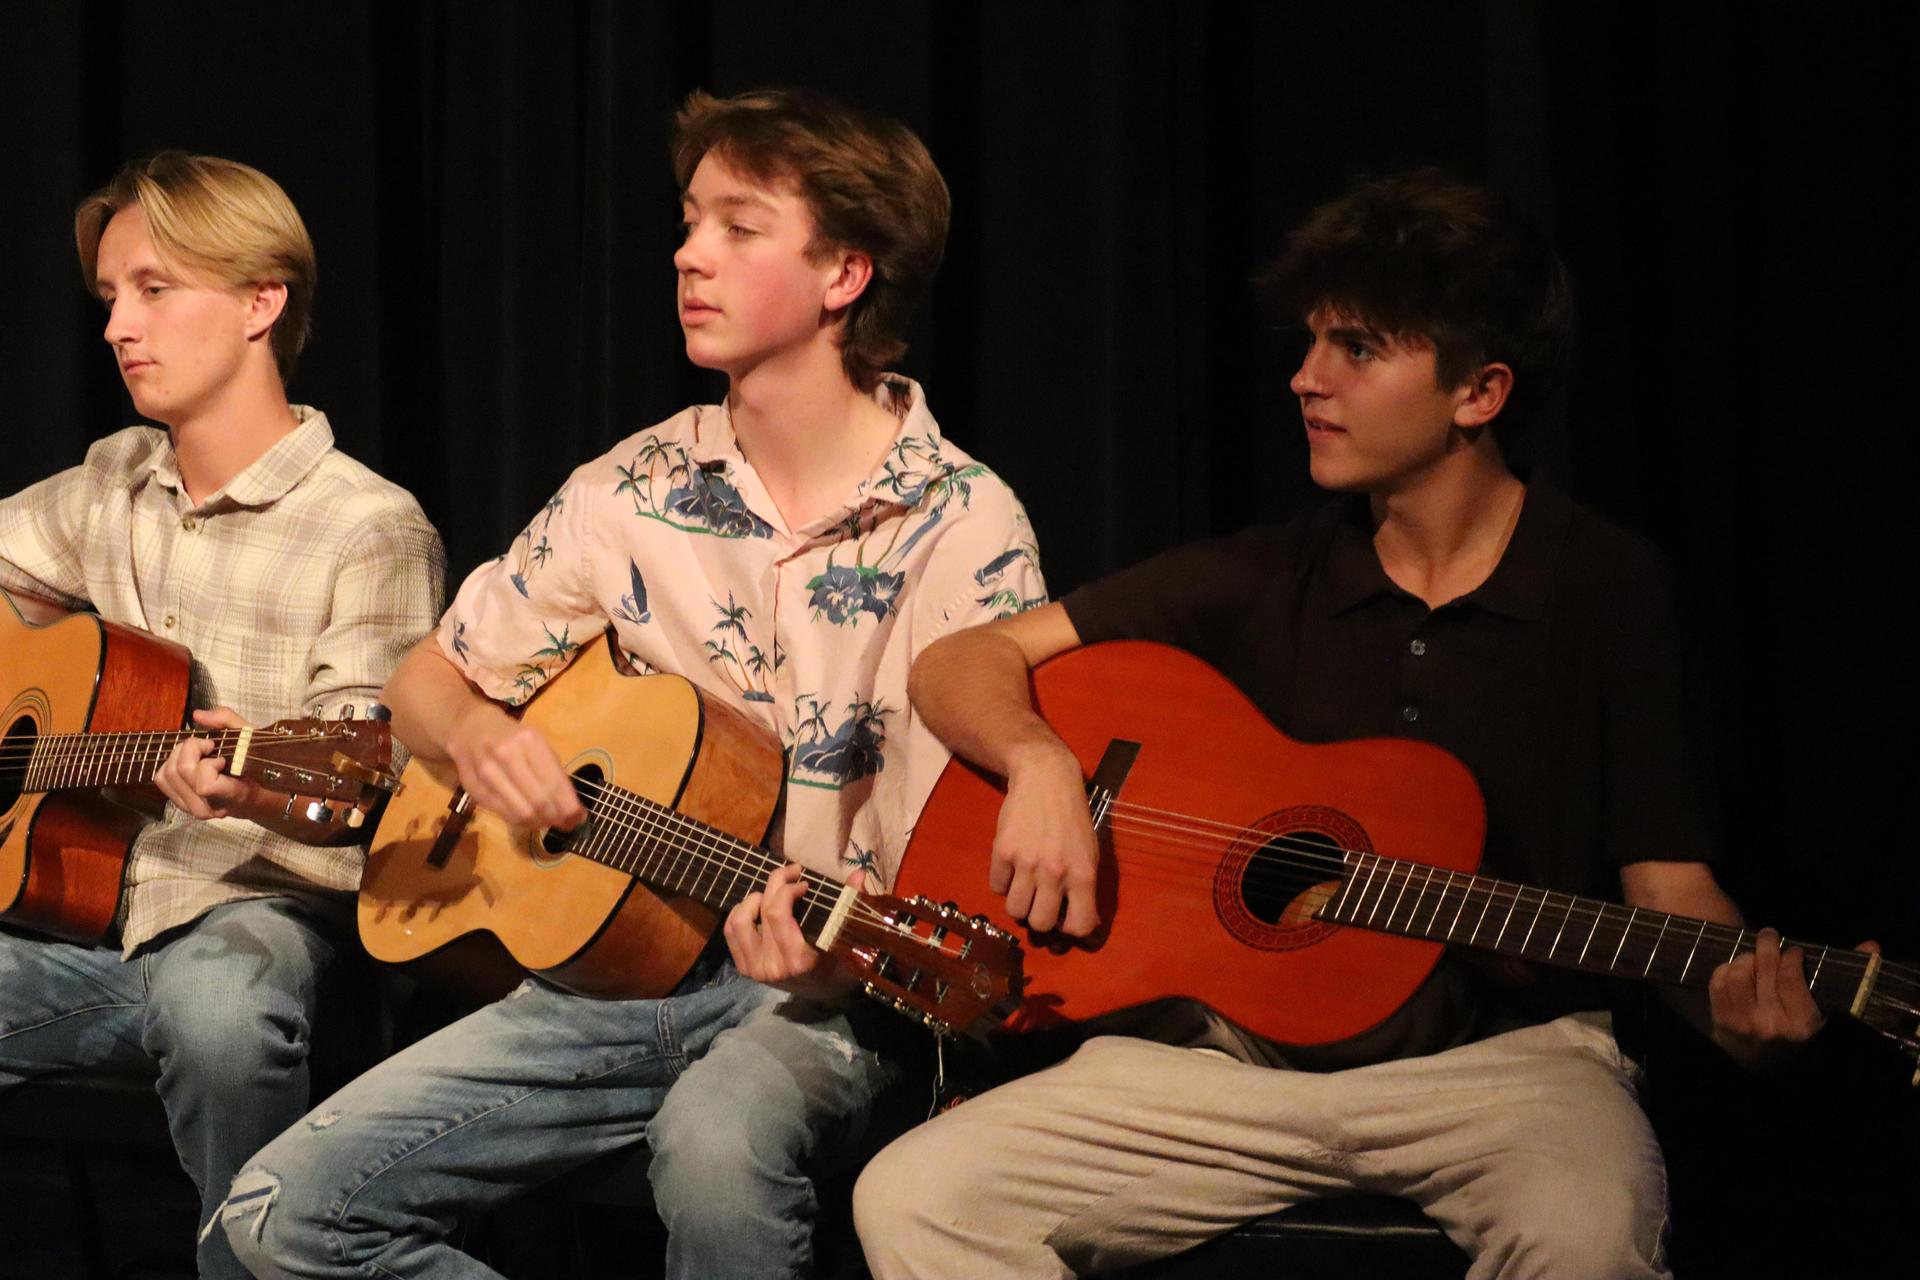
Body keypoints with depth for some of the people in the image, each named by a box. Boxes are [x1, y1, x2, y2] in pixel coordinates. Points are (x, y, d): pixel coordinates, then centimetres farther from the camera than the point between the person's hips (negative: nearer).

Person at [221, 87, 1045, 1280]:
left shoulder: (962, 528, -8)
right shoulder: (634, 490, 7)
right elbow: (428, 679, 18)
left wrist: (845, 962, -32)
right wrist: (481, 735, -6)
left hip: (822, 995, -5)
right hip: (611, 958, 5)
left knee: (716, 1148, -41)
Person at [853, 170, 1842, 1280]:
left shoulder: (1608, 590, 1)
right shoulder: (1265, 582, 8)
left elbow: (1666, 883, 0)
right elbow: (959, 665, 8)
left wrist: (1741, 994, -23)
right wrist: (1041, 761, -15)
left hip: (1505, 1052, -3)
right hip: (1244, 1054, 3)